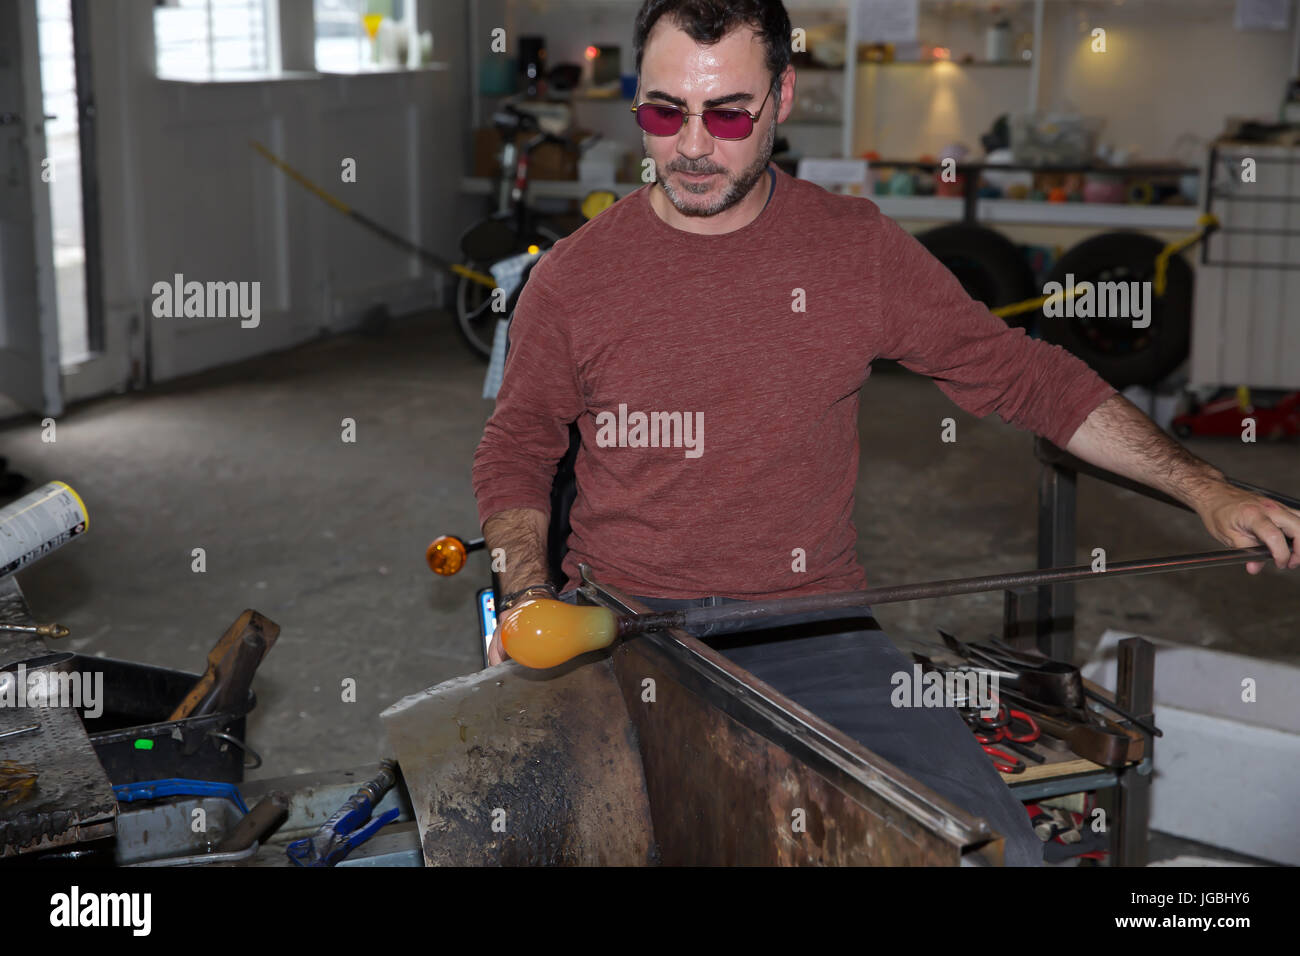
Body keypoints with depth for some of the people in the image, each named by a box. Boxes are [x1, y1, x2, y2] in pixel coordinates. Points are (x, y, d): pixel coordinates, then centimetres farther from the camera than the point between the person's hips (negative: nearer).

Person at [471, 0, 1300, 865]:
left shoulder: (860, 250, 3)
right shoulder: (573, 277, 1)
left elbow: (1027, 379, 9)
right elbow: (516, 450, 16)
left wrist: (1206, 491, 3)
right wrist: (525, 593, -3)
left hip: (809, 625, 1)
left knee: (997, 848, -18)